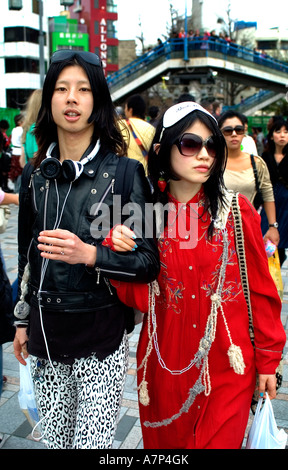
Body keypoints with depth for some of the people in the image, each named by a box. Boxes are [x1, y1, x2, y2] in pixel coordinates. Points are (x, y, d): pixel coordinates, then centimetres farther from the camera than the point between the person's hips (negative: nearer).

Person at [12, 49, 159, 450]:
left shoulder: (124, 172, -7)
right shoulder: (36, 173, 6)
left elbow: (149, 262, -9)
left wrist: (89, 254, -25)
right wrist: (23, 321, 19)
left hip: (102, 339, -4)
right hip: (45, 333, 4)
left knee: (92, 443, 2)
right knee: (54, 440, 17)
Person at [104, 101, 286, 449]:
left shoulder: (237, 211, -7)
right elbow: (140, 297, -5)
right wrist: (120, 254, -22)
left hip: (227, 367, -1)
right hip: (165, 365, 2)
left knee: (220, 441, 13)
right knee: (165, 442, 20)